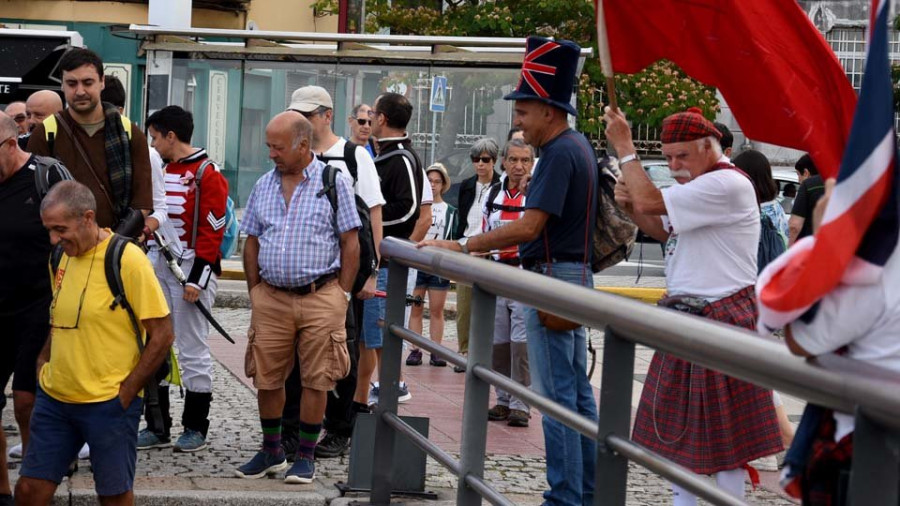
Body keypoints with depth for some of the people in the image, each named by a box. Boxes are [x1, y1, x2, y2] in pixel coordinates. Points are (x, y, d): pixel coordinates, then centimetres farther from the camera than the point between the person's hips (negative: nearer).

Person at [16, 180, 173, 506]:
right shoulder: (63, 257, 6)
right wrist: (44, 361, 7)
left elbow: (162, 335, -13)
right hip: (54, 398, 6)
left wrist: (127, 392, -12)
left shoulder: (127, 259, -14)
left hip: (108, 404, -6)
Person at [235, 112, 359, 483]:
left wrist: (340, 296, -4)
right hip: (271, 297, 4)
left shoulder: (334, 182, -2)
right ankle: (271, 451, 21)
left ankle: (306, 456, 11)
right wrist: (255, 292, 8)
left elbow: (350, 243, -1)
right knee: (266, 378, 5)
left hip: (320, 296, -4)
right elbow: (251, 242, 16)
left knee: (316, 380, 0)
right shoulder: (264, 185, 11)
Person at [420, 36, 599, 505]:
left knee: (557, 395, -7)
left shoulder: (560, 153, -17)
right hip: (575, 275, 11)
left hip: (554, 279, -11)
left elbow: (529, 226, -23)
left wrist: (462, 246, -19)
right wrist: (506, 251, 22)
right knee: (578, 392, 12)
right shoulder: (579, 146, 14)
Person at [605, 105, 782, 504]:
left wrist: (624, 147, -14)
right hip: (686, 318, 10)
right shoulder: (700, 184, 15)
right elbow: (665, 231, 23)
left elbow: (650, 202, -24)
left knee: (722, 432, -3)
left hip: (721, 319, -10)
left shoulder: (727, 185, -20)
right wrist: (631, 206, 3)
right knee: (677, 424, 13)